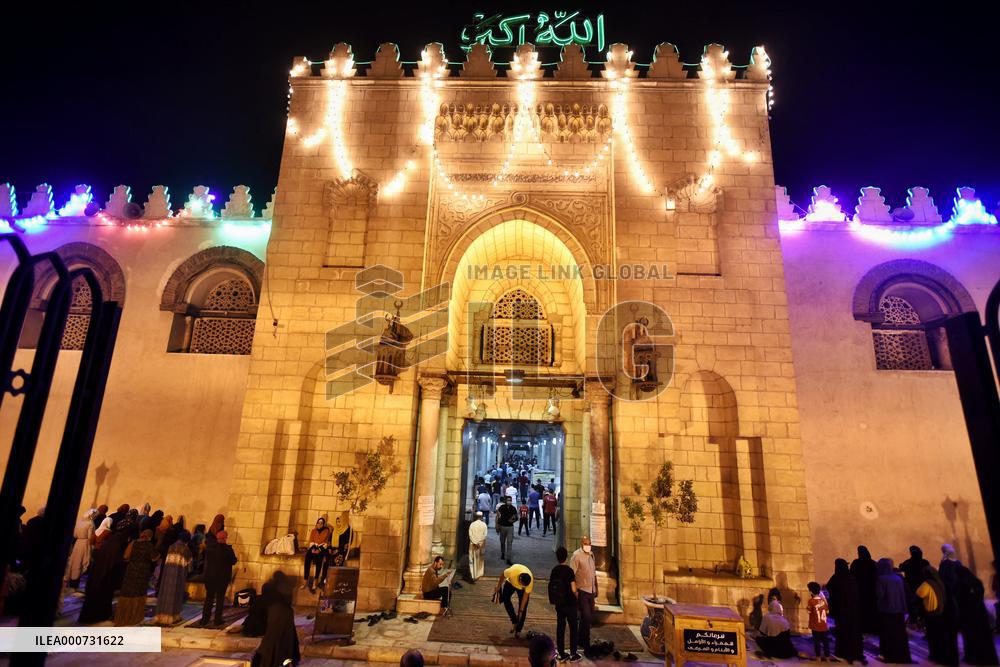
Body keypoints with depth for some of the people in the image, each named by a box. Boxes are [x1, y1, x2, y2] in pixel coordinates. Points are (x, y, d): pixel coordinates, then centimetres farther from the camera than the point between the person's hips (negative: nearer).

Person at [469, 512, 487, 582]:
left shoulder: (472, 524, -4)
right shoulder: (484, 524, -5)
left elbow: (470, 535, -10)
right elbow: (484, 535, -10)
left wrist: (475, 543, -11)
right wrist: (479, 543, -9)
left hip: (473, 544, -1)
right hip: (481, 544, 1)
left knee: (473, 560, 1)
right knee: (480, 559, 18)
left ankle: (473, 576, -6)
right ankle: (479, 573, 28)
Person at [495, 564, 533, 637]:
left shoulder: (530, 581, -37)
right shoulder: (512, 572, -43)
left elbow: (526, 596, -25)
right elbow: (503, 574, -20)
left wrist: (521, 611, -20)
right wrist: (498, 587, -7)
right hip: (510, 583, 1)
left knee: (523, 607, -9)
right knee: (506, 599, -19)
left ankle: (518, 630, 3)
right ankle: (514, 621, -6)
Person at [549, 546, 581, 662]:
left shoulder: (554, 571, -1)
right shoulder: (569, 570, -16)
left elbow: (551, 587, 5)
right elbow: (573, 589, -18)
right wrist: (577, 597, 2)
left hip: (559, 604, 5)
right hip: (570, 604, -5)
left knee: (560, 628, 11)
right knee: (573, 628, 9)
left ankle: (562, 654, 17)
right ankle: (573, 654, 14)